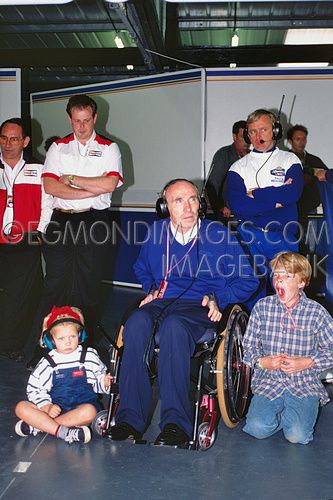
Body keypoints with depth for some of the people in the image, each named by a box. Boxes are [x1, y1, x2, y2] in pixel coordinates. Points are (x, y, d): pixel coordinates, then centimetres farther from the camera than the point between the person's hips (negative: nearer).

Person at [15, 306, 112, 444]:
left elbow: (99, 379, 11)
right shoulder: (47, 363, 1)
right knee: (21, 408, -17)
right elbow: (34, 389, 2)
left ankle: (38, 425, -23)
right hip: (55, 407, 1)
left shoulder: (89, 356, 0)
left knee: (89, 412, -37)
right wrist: (47, 407, -14)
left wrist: (104, 382, -13)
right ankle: (61, 431, -27)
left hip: (82, 405, -1)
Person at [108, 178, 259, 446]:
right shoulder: (157, 232, 14)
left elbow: (248, 280, 9)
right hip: (161, 302, 3)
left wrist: (217, 299, -5)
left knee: (173, 326, -39)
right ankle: (130, 418, -32)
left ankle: (176, 423, -37)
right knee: (137, 322, -34)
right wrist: (151, 289, 12)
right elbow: (142, 269, 33)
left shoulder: (218, 234, 3)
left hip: (199, 308, -3)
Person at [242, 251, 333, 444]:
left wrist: (306, 362, -14)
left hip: (305, 384, -1)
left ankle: (303, 411, 13)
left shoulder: (317, 312, -5)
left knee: (297, 435, -20)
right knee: (258, 429, -20)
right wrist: (262, 362, -14)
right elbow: (249, 346, 6)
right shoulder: (262, 307, 0)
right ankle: (278, 409, 12)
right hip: (268, 380, 1)